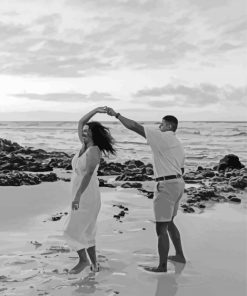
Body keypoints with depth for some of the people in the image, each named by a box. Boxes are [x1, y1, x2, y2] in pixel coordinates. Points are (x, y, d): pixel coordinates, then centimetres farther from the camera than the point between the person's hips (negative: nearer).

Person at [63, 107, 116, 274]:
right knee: (85, 231, 14)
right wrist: (96, 110, 9)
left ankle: (84, 260, 13)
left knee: (72, 231, -3)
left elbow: (88, 174, -27)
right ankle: (94, 263, 23)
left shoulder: (94, 150, -17)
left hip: (87, 196, -9)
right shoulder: (85, 145, 7)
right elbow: (80, 123, 16)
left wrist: (77, 196, -34)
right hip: (82, 195, 9)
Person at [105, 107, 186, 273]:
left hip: (166, 185, -10)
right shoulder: (179, 145, 17)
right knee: (169, 222, 24)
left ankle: (162, 266, 3)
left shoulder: (162, 136, -10)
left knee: (161, 227, -3)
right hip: (178, 183, 10)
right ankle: (180, 255, 33)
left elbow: (134, 126, -13)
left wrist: (116, 114, -5)